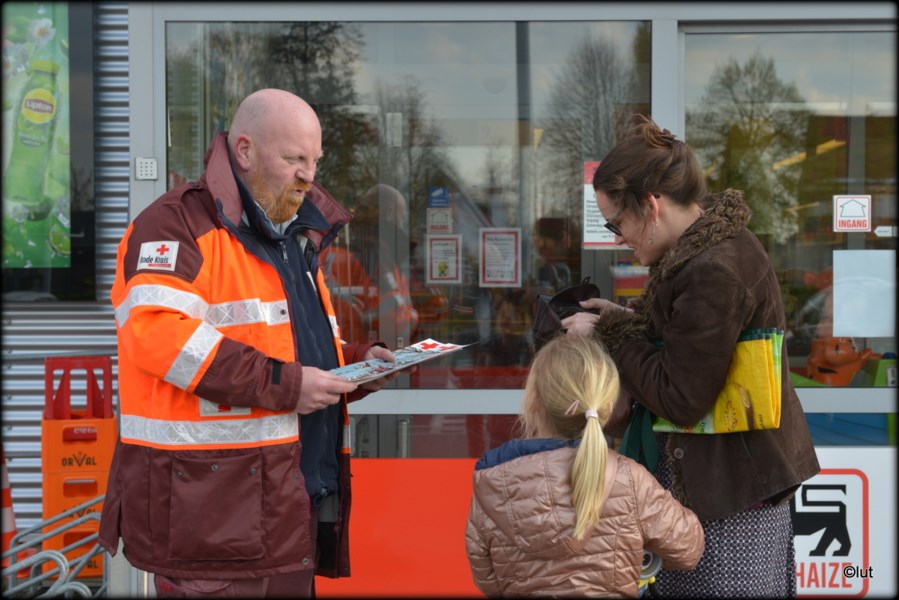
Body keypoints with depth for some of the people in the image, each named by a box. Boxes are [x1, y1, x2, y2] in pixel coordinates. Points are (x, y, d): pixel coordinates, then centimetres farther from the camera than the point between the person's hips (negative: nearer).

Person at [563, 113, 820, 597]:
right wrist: (627, 321, 4)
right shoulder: (718, 245, 6)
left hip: (731, 488, -10)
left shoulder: (715, 272, -25)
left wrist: (611, 334, -12)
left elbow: (680, 400, -21)